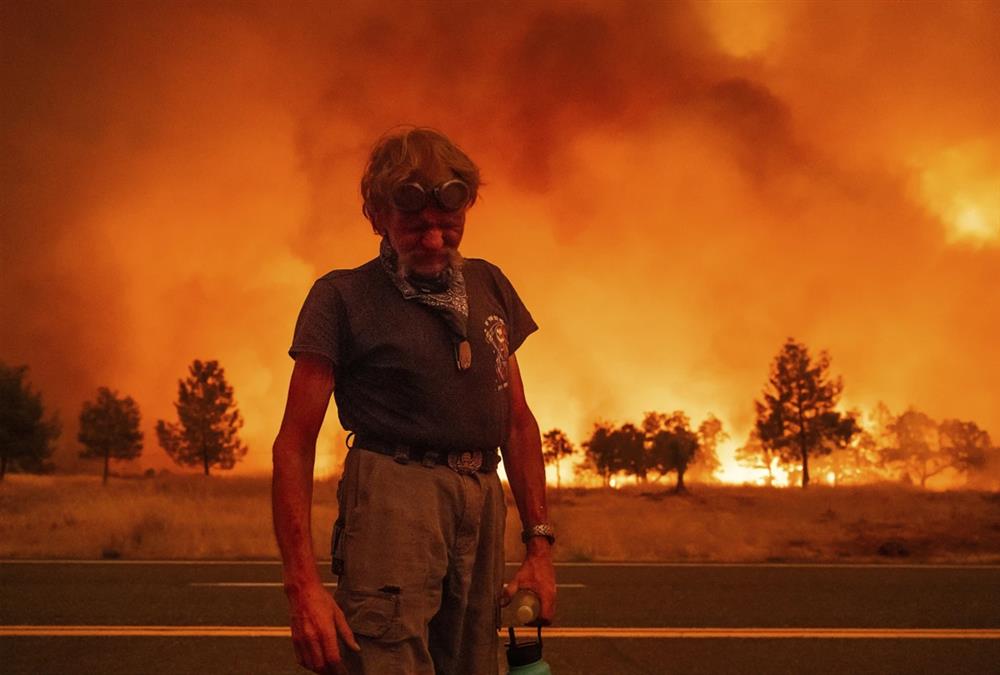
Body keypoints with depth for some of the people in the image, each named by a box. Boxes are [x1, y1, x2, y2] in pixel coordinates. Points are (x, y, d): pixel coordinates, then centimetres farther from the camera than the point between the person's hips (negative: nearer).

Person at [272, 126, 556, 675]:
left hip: (481, 500, 6)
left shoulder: (489, 286, 17)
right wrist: (303, 583, -13)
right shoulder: (341, 298, 1)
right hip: (393, 491, -5)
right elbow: (295, 443, -3)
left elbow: (518, 422, 20)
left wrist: (539, 544, 12)